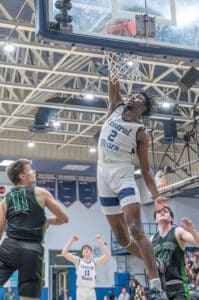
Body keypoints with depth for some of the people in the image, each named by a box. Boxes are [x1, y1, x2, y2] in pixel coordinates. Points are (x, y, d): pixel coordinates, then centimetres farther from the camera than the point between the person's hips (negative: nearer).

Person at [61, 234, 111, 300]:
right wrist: (72, 240, -9)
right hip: (81, 290, -2)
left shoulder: (94, 261, 11)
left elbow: (107, 255, -2)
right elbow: (64, 253, -3)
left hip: (91, 291, 2)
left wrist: (100, 241, -9)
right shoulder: (78, 260, 8)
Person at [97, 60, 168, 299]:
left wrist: (156, 196, -12)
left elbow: (145, 169, -1)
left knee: (135, 229, -21)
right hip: (103, 175, 5)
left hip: (122, 174, -5)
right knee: (121, 236, 7)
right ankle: (154, 263, 27)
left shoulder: (140, 132, 0)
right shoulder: (116, 109, 13)